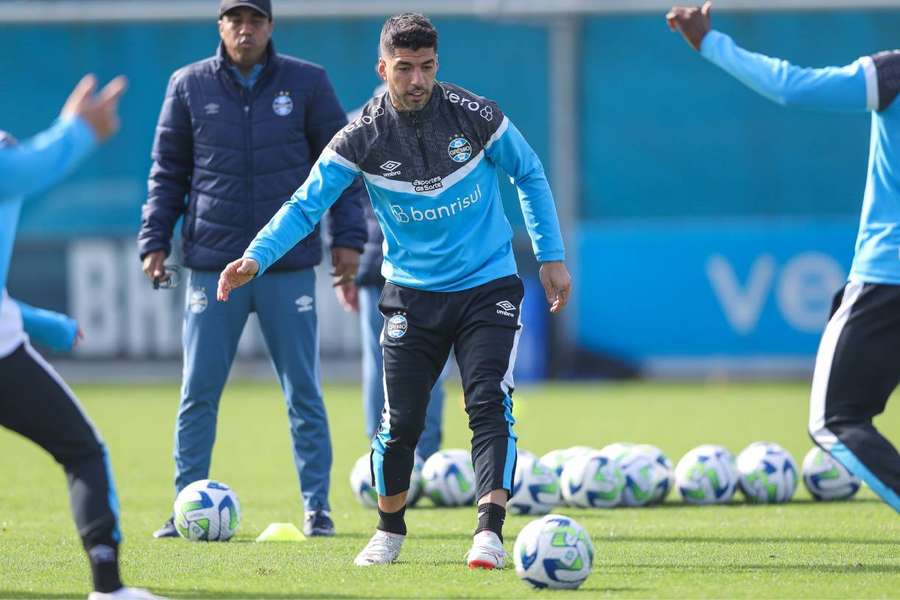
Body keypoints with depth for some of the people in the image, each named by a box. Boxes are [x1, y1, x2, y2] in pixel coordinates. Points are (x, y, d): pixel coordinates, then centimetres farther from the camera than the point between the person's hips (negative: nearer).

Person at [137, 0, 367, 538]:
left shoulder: (307, 83, 2)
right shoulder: (190, 86, 5)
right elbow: (168, 171, 10)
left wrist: (349, 237, 0)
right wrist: (154, 241, 3)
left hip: (290, 266, -1)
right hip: (213, 266, 1)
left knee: (304, 391, 2)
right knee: (198, 393, 1)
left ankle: (316, 506, 9)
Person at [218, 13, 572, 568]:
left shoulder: (475, 115, -11)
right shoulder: (363, 137, -11)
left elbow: (530, 175, 5)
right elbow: (306, 205, -9)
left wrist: (552, 256, 4)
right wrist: (256, 258, -24)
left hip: (488, 287, -1)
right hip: (413, 295, 1)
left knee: (490, 406, -16)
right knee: (400, 421, 2)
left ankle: (490, 532, -19)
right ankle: (390, 532, 23)